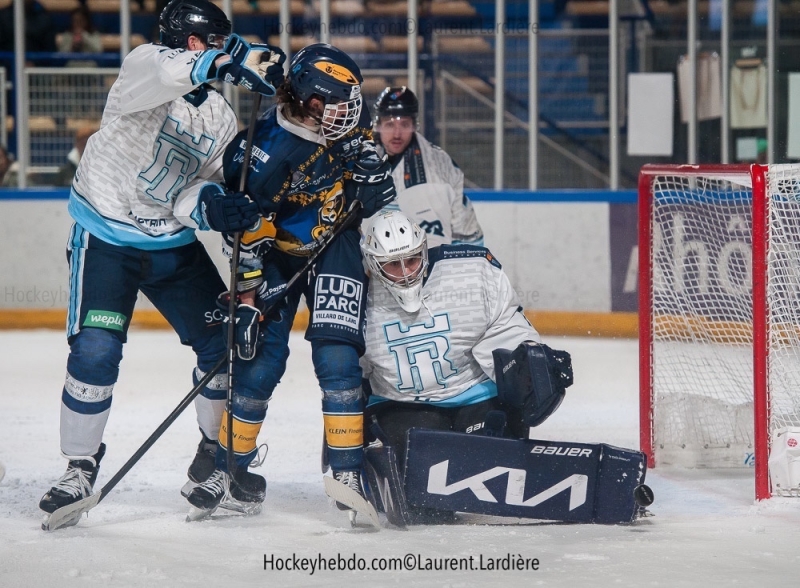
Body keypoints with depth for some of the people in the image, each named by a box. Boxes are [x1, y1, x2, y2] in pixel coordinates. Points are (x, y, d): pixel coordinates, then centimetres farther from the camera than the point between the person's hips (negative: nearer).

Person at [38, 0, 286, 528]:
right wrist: (232, 60, -56)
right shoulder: (146, 66, -16)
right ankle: (80, 467, 1)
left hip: (173, 242, 6)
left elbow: (196, 191, 0)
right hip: (105, 237, -6)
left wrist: (211, 207, -24)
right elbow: (164, 75, -42)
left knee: (224, 342, 2)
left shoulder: (222, 118, 3)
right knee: (95, 352, -16)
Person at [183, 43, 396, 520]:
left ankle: (348, 475, -5)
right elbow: (246, 231, -23)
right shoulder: (267, 152, -30)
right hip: (277, 254, -3)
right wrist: (247, 297, -22)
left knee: (337, 358, -9)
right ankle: (229, 469, 10)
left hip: (336, 248, 3)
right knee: (259, 365, -6)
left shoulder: (349, 122, -14)